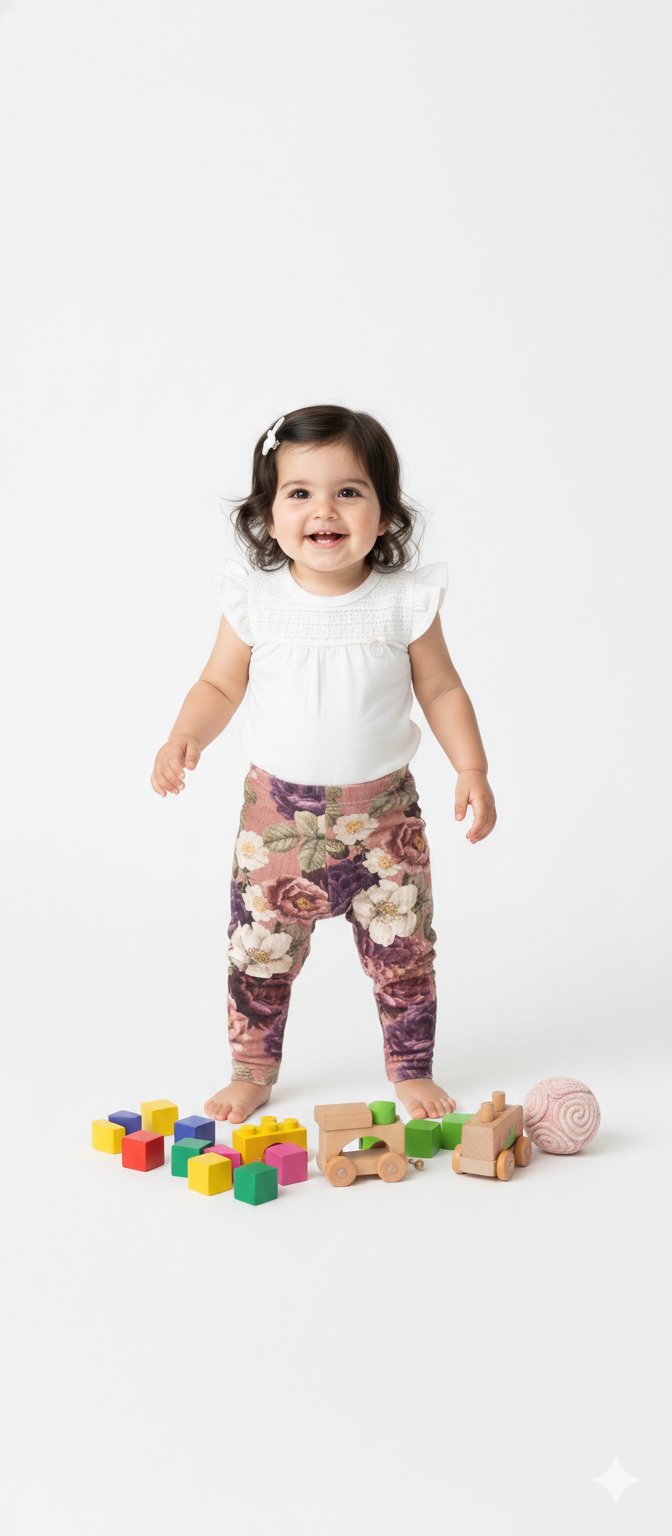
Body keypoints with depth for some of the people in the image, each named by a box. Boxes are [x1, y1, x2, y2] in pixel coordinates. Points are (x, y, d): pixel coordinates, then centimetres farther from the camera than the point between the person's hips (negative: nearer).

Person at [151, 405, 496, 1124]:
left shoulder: (404, 600, -8)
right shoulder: (255, 599, -7)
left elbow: (441, 689, 1)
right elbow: (220, 684, 3)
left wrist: (472, 771, -7)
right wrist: (185, 736, -15)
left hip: (382, 809, 0)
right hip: (278, 807, 0)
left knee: (402, 950, 7)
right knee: (260, 951, 7)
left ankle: (411, 1071, 29)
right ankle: (252, 1072, 29)